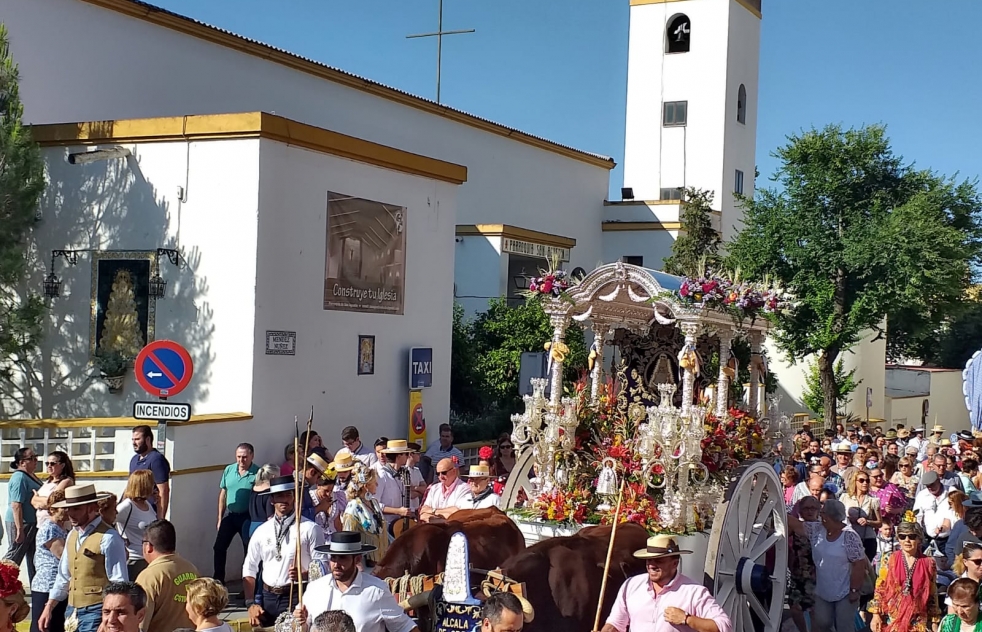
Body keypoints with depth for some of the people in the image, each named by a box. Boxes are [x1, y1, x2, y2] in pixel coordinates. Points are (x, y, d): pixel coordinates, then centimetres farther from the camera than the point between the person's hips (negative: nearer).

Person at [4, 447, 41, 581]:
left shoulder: (31, 476, 11)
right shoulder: (19, 478, -19)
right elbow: (16, 505, -25)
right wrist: (20, 529, -26)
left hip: (33, 523, 10)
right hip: (21, 523, -10)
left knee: (33, 557, 13)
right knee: (14, 555, -2)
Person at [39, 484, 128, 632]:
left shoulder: (108, 538, -13)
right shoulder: (72, 536, 13)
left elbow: (119, 583, -14)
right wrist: (49, 608, 16)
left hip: (95, 612, -8)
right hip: (72, 611, 8)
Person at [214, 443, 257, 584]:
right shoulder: (229, 470, 0)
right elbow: (223, 494, 8)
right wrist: (220, 518, 8)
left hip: (248, 517, -4)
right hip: (230, 515, 4)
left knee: (250, 550, 5)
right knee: (219, 547, 4)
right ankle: (218, 580, 16)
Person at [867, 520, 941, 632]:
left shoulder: (928, 563, 2)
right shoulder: (889, 560, 0)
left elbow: (933, 595, 7)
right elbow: (879, 589, 3)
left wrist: (934, 621, 7)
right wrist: (876, 615, -2)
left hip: (918, 621, 0)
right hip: (892, 619, 0)